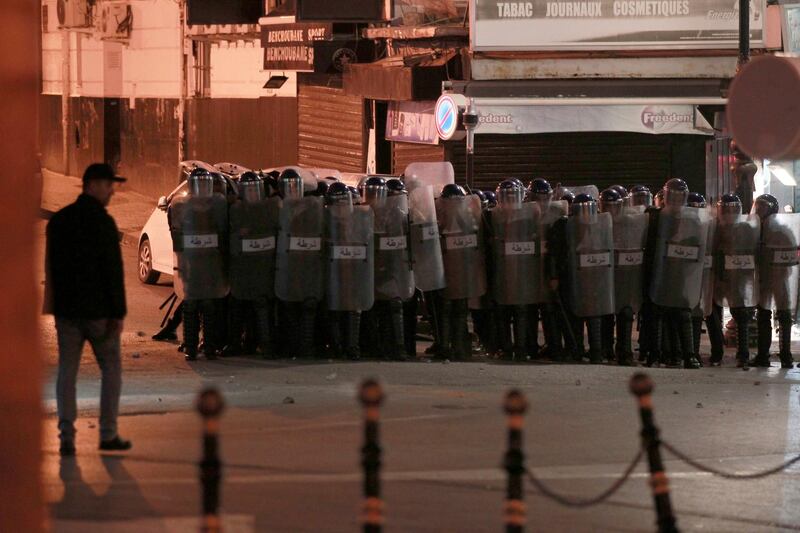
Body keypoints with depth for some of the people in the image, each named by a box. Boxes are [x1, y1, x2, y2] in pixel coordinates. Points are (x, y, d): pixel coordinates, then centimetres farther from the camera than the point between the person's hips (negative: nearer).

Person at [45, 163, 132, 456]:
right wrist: (118, 313, -12)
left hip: (66, 308, 5)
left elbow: (51, 266, 14)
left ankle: (66, 436, 0)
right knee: (111, 369, 7)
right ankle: (108, 434, 6)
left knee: (66, 371, 6)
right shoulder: (102, 222, -12)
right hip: (98, 309, -5)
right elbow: (113, 271, -15)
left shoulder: (58, 220, 8)